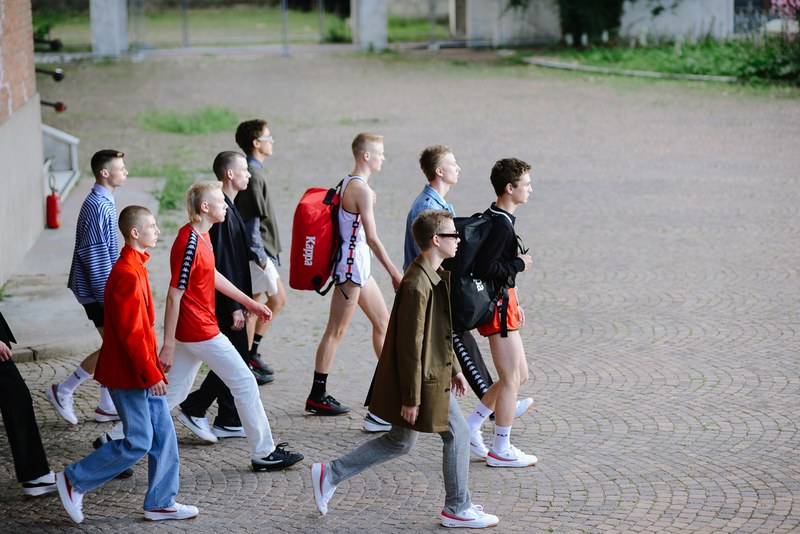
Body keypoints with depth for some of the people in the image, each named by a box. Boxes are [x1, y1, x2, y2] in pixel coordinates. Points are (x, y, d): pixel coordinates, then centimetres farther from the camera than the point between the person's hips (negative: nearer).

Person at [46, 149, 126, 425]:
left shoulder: (104, 203, 11)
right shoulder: (98, 206, -20)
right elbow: (95, 256, -23)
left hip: (104, 288, 10)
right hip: (98, 290, -10)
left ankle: (107, 407, 19)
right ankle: (62, 392, 3)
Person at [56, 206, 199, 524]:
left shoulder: (135, 267, 11)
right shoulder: (127, 274, -21)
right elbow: (130, 333, -23)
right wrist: (151, 373, -21)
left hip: (140, 371, 10)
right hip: (128, 374, -10)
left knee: (163, 434, 10)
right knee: (138, 442, -5)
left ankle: (161, 503, 18)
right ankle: (73, 481, 8)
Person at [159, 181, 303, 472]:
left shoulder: (201, 236, 8)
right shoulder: (190, 244, -22)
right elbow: (173, 296, -21)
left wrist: (248, 302, 26)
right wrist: (168, 346, -20)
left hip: (190, 331, 10)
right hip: (201, 332, -10)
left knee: (175, 392, 14)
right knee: (245, 384, 1)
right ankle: (264, 453, 11)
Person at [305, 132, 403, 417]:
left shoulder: (347, 183, 11)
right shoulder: (362, 189, -18)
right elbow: (372, 238, -21)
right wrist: (395, 274, -18)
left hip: (358, 265, 10)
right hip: (352, 264, -10)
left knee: (382, 321, 17)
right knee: (336, 331, -3)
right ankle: (317, 396, 4)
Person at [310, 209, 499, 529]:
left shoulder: (437, 276, 8)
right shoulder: (417, 286, -24)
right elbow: (410, 345, -23)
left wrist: (454, 368, 22)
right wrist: (411, 398, -20)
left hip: (435, 373, 11)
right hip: (426, 381, -11)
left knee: (399, 442, 18)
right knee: (458, 434, 3)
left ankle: (330, 475, 22)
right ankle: (457, 509, 18)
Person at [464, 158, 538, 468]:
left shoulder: (498, 219, 13)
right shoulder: (501, 224, -19)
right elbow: (483, 268, -26)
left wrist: (514, 302, 20)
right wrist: (519, 264, -14)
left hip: (502, 301, 10)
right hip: (497, 305, -10)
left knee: (519, 375, 15)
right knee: (511, 379, -1)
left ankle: (470, 427, 20)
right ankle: (501, 450, 8)